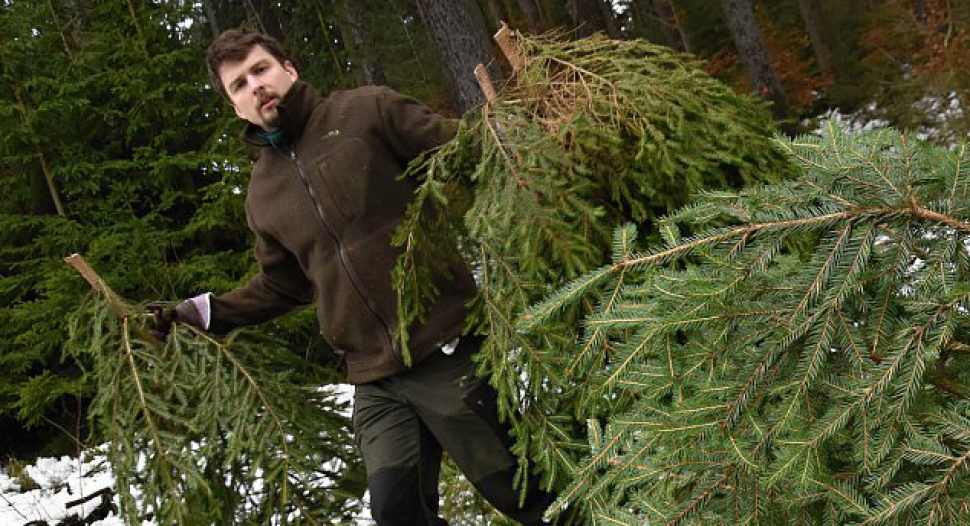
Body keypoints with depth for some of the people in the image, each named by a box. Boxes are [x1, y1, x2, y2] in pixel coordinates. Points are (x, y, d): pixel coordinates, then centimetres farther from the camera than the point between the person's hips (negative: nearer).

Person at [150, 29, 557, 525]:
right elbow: (279, 286, 27)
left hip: (447, 353, -5)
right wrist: (201, 312, 18)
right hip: (374, 380, 5)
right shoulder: (262, 195, 15)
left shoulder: (369, 110, -1)